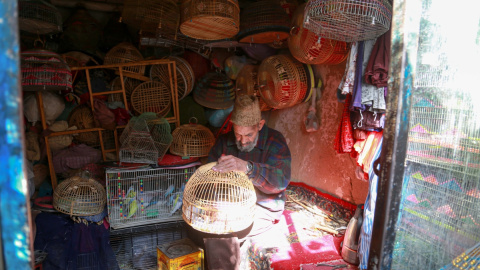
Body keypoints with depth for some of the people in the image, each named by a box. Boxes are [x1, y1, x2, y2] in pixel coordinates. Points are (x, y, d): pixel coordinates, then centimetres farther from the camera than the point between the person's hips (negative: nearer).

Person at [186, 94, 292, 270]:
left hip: (262, 209, -5)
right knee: (195, 225, -16)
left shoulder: (275, 142, -13)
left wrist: (247, 167, -46)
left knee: (220, 235, -27)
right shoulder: (224, 141, 2)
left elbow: (281, 179, -29)